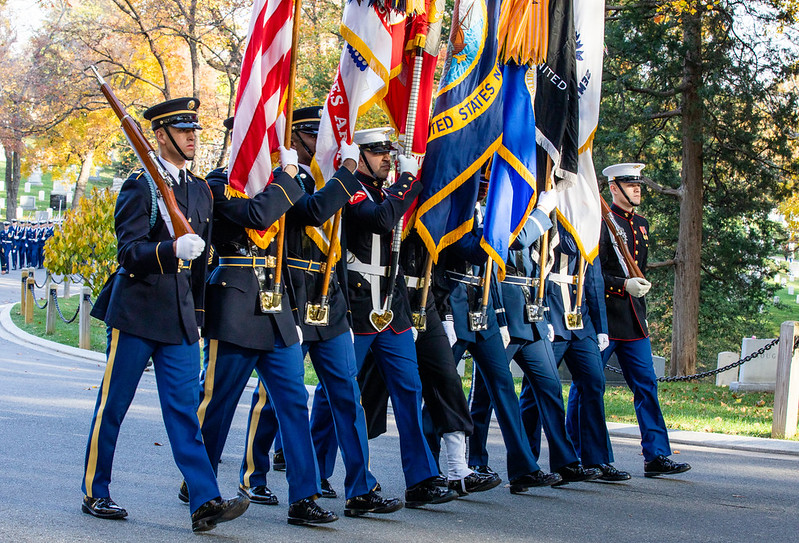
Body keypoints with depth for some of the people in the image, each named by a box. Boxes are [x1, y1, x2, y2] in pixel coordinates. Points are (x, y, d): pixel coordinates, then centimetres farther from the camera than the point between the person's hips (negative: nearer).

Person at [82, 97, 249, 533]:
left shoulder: (200, 190, 13)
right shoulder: (140, 186, -7)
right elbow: (128, 251, -17)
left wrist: (197, 312, 21)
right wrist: (172, 249, -34)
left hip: (180, 317, 5)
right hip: (136, 311, -5)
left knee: (184, 409, -2)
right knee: (112, 406, 4)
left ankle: (205, 502, -9)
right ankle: (95, 494, 17)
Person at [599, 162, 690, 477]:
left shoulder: (641, 224, 17)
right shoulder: (601, 222, -8)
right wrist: (623, 284, -22)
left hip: (633, 320, 7)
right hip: (602, 317, -7)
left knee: (646, 385, 2)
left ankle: (656, 456, 2)